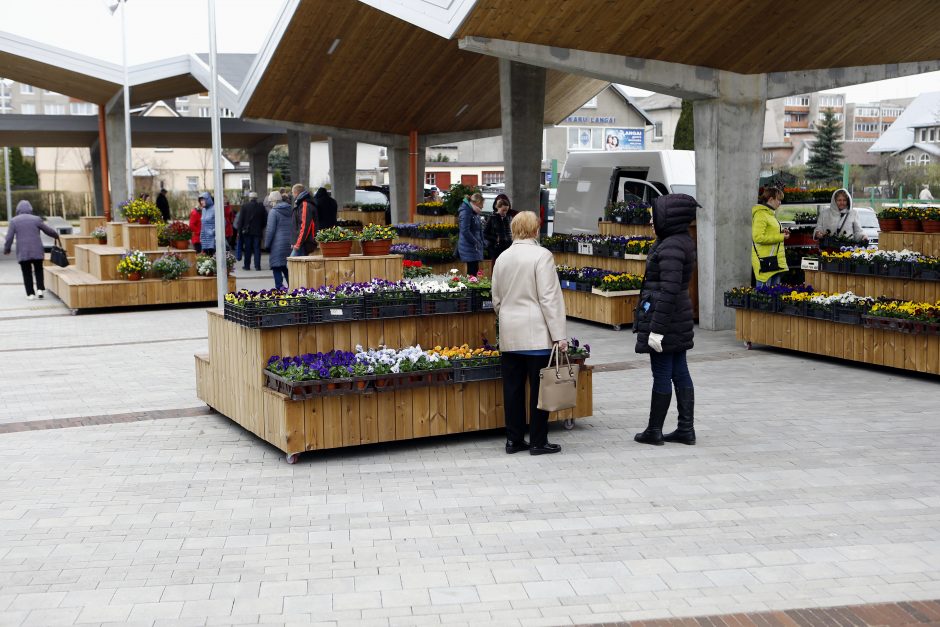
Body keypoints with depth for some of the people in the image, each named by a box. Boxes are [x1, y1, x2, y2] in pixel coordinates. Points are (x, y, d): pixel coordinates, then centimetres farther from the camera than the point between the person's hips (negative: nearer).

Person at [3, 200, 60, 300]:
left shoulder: (14, 221, 1)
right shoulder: (36, 219, 0)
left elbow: (9, 237, -1)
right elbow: (48, 230, 8)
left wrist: (6, 250, 13)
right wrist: (57, 235, 28)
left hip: (22, 252, 0)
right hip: (37, 251, 0)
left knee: (27, 273, 8)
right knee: (38, 270, 15)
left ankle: (30, 294, 6)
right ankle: (40, 289, 3)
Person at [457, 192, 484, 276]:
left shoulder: (475, 213, 17)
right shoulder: (466, 212, -13)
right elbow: (465, 231, -19)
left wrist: (480, 243, 10)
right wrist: (476, 243, -14)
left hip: (475, 248, 9)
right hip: (469, 248, -9)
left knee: (475, 271, 8)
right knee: (472, 272, -11)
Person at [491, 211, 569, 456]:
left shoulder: (503, 258, 9)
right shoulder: (541, 255, -9)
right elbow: (549, 297, -13)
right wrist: (559, 334, -11)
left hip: (508, 334, 6)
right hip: (536, 334, -6)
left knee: (513, 388, 10)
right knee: (540, 387, 2)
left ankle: (514, 439, 16)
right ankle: (538, 441, 6)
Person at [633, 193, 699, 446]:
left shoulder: (671, 247, -20)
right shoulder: (683, 241, 12)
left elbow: (669, 290, -24)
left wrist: (657, 329, -23)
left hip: (664, 316, -10)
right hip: (679, 318, 10)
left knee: (661, 375, 0)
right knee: (680, 373, 12)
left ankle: (654, 431, 11)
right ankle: (686, 429, 17)